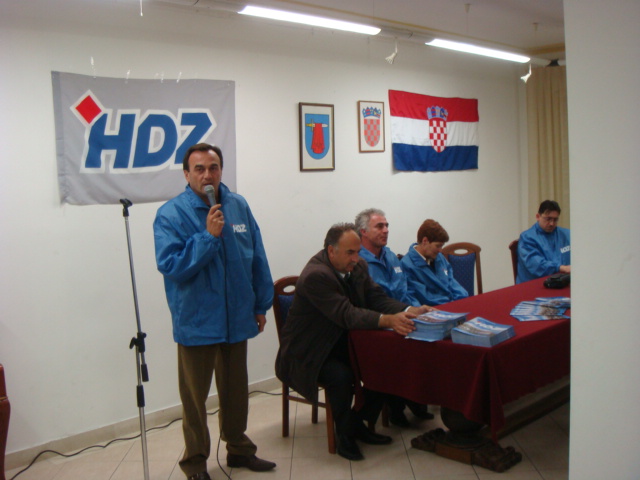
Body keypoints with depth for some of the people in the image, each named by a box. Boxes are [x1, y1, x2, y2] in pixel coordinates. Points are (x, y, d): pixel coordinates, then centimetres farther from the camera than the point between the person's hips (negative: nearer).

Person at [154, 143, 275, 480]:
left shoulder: (239, 206, 2)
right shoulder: (171, 215, -10)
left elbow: (257, 259, 6)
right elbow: (170, 266, -19)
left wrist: (261, 304, 8)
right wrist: (208, 235, -25)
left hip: (237, 318, 4)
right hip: (196, 322, -4)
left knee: (236, 390, 18)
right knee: (195, 395, 9)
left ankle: (238, 448, 37)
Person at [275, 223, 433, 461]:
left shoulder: (357, 266, 1)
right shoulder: (315, 275, -26)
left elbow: (377, 298, -3)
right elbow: (346, 315, -34)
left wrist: (408, 311, -21)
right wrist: (387, 320, -46)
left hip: (342, 343, 8)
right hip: (308, 353, -8)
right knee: (340, 376, -33)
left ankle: (358, 423, 11)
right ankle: (345, 435, -5)